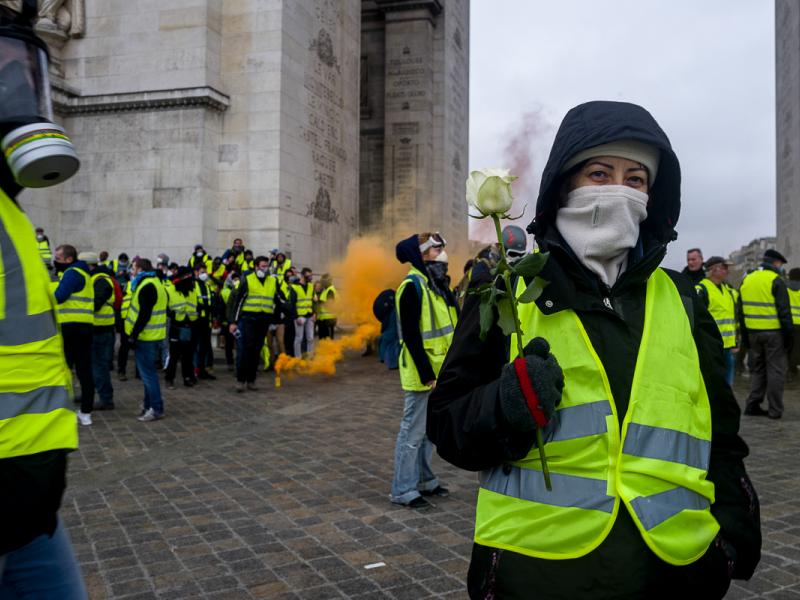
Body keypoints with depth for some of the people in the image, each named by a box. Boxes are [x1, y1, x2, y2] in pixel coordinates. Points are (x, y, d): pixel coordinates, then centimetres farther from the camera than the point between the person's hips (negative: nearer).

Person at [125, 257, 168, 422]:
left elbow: (144, 314, -23)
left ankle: (156, 409, -1)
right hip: (151, 336, 10)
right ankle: (149, 404, 27)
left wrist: (134, 335, -20)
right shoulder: (153, 283, 17)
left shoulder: (147, 286, -17)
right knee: (148, 371, 18)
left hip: (146, 337, -10)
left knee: (147, 373, -5)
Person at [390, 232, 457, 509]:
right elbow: (411, 336, -20)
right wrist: (427, 374, -21)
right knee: (413, 432, -1)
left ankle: (424, 480, 30)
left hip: (438, 373, 9)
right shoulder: (412, 286, -15)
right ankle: (403, 490, 8)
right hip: (422, 374, -9)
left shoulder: (437, 286, 14)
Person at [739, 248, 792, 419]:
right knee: (776, 371, 2)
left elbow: (741, 312, 14)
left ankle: (752, 405, 11)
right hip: (774, 333, -6)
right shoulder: (776, 281, -10)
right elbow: (784, 311, -14)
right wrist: (789, 335, -8)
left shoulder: (746, 280, 11)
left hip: (753, 333, 6)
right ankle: (775, 410, 5)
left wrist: (744, 336, 18)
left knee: (757, 370, 15)